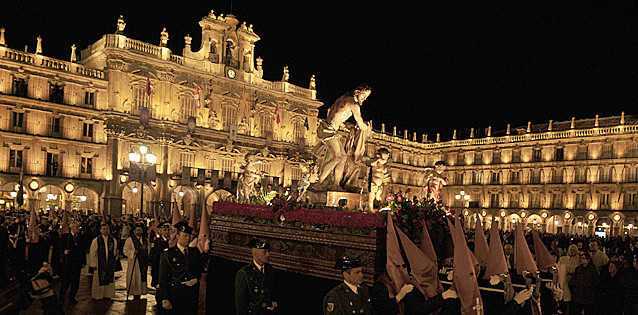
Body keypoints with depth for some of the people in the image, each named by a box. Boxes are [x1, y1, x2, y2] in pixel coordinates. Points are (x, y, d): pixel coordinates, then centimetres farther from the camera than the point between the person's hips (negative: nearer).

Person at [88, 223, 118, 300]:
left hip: (110, 264, 3)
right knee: (99, 281, 3)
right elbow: (92, 253, -3)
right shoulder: (96, 240, -3)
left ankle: (108, 295, 18)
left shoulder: (113, 240, 5)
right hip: (99, 264, -3)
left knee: (109, 280, 7)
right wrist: (93, 264, -6)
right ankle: (98, 296, 17)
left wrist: (115, 253, -12)